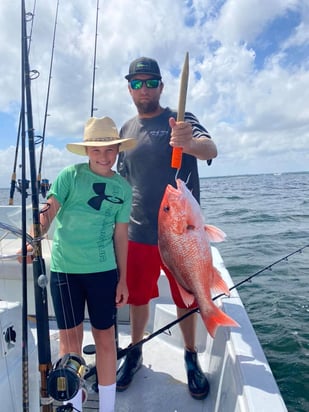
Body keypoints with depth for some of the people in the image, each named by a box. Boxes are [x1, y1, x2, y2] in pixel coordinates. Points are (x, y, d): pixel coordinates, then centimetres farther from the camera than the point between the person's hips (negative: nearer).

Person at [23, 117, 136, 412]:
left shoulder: (123, 188, 3)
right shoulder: (70, 175, -3)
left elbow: (120, 235, 5)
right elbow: (48, 210, -12)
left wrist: (123, 280, 6)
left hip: (104, 270, 2)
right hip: (64, 269, -1)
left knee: (105, 337, 10)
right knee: (70, 337, 10)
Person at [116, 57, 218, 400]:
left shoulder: (181, 121, -3)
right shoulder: (126, 130, 9)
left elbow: (211, 150, -23)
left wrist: (190, 142, -46)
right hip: (138, 234, 3)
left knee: (186, 300, 11)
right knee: (137, 297, 14)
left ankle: (191, 358, 34)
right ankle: (135, 353, 37)